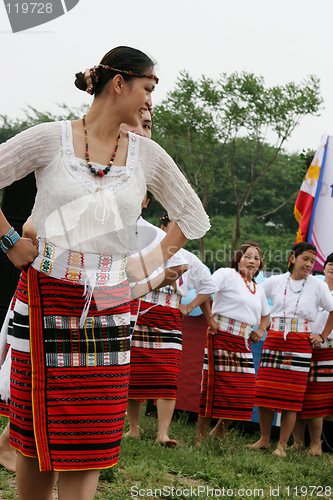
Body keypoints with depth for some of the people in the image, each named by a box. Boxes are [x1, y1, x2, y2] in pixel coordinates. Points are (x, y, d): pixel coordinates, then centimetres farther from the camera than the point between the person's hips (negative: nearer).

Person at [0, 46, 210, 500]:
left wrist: (153, 261, 10)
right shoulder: (50, 139, -1)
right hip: (45, 294, -2)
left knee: (86, 438, -1)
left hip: (107, 305, 2)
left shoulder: (147, 155, 8)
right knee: (36, 433, 2)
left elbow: (194, 218, 19)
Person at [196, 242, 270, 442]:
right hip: (222, 337, -7)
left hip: (243, 343, 7)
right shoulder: (227, 274, -3)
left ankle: (218, 432, 15)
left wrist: (261, 330, 17)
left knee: (245, 390, 1)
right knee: (215, 388, -8)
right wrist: (210, 319, -15)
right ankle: (201, 436, 0)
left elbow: (266, 314, 36)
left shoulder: (258, 289, 20)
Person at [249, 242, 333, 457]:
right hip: (273, 341, 2)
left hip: (300, 345, -2)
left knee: (292, 397, -4)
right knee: (264, 391, -2)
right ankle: (264, 439, 12)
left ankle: (282, 445, 3)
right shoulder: (276, 281, 7)